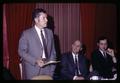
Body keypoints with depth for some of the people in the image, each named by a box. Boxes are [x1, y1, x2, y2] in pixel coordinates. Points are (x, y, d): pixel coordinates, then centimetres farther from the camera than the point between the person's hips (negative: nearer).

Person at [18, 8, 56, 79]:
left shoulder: (49, 32, 9)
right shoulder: (26, 33, -4)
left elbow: (53, 51, 11)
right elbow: (22, 52, -5)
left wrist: (52, 68, 2)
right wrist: (35, 61, -17)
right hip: (33, 71, -3)